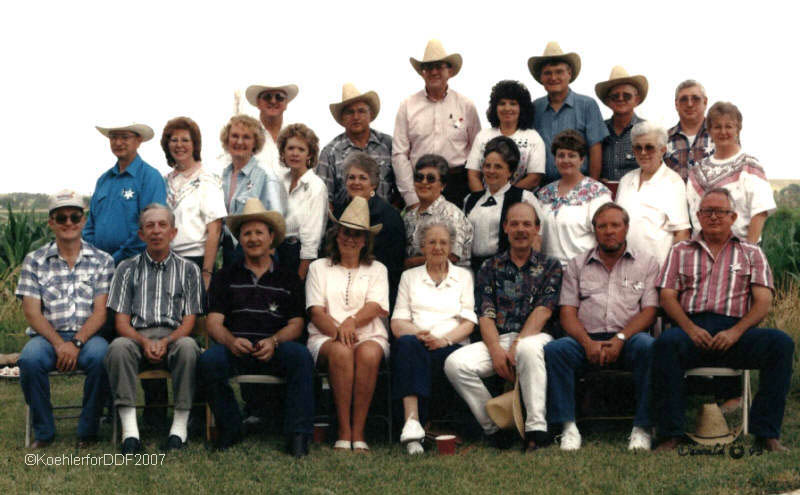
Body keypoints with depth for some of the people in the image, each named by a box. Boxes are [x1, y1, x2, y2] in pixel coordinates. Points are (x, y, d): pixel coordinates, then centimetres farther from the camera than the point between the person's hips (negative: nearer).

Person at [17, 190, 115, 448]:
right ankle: (43, 431, -13)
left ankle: (88, 431, -16)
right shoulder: (35, 260, 11)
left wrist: (76, 342, -16)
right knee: (30, 358, -33)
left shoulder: (102, 260, 10)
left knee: (100, 356, -35)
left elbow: (100, 311, 1)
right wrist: (58, 343, -14)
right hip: (47, 335, 1)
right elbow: (31, 312, 2)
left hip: (87, 336, 0)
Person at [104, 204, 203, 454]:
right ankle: (129, 429, -37)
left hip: (174, 337, 0)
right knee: (118, 346, -34)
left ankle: (179, 427, -30)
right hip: (138, 336, 1)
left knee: (188, 346, -36)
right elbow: (121, 322, 8)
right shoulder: (127, 269, 16)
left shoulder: (188, 269, 15)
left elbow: (189, 322, 7)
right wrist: (144, 342, -13)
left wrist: (165, 342, -14)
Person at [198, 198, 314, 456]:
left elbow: (296, 324, 9)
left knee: (301, 355, -33)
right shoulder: (226, 277, 19)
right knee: (208, 361, -32)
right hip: (235, 349, 0)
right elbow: (214, 322, 7)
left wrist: (274, 341, -14)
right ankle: (230, 429, -12)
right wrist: (231, 341, -16)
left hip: (274, 349, 0)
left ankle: (298, 435, -29)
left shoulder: (288, 278, 19)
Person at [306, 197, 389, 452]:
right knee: (341, 352, -37)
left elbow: (375, 307, 4)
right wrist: (337, 331, -14)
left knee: (368, 353, -36)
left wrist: (352, 322, -18)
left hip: (369, 336, 0)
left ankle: (358, 434, -35)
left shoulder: (377, 269, 22)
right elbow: (316, 311, 6)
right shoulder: (319, 268, 20)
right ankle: (343, 433, -36)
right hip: (326, 338, 0)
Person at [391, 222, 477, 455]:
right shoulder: (409, 276, 23)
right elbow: (397, 322, 10)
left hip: (451, 347, 0)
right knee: (408, 343, -37)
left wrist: (444, 340, -12)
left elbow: (469, 322, 8)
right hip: (415, 346, 0)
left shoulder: (464, 276, 21)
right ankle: (412, 422, -50)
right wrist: (419, 334, -13)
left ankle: (412, 421, -38)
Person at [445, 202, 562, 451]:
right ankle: (493, 427, -13)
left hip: (534, 337, -3)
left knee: (528, 349, -40)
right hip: (498, 338, 3)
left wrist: (517, 345, -16)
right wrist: (496, 350, -13)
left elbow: (543, 311, -3)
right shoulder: (491, 268, 17)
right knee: (455, 363, -24)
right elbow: (485, 314, 6)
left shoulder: (549, 266, 11)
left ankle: (536, 428, -37)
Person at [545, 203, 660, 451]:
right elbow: (568, 312, 9)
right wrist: (588, 343, -11)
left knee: (648, 347, -35)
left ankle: (642, 428, -28)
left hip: (628, 338, -1)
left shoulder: (646, 263, 14)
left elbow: (649, 311, 3)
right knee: (554, 350, -29)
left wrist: (620, 339, -14)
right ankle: (568, 427, -25)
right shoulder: (577, 264, 18)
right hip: (587, 339, 1)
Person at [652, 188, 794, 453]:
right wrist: (690, 328, -10)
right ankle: (670, 435, -30)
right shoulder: (681, 251, 22)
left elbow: (763, 301, 8)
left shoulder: (751, 253, 21)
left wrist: (735, 332, -11)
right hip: (692, 327, -1)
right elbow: (667, 296, 10)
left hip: (735, 330, 1)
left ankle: (767, 435, -24)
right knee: (666, 342, -36)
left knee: (781, 343, -29)